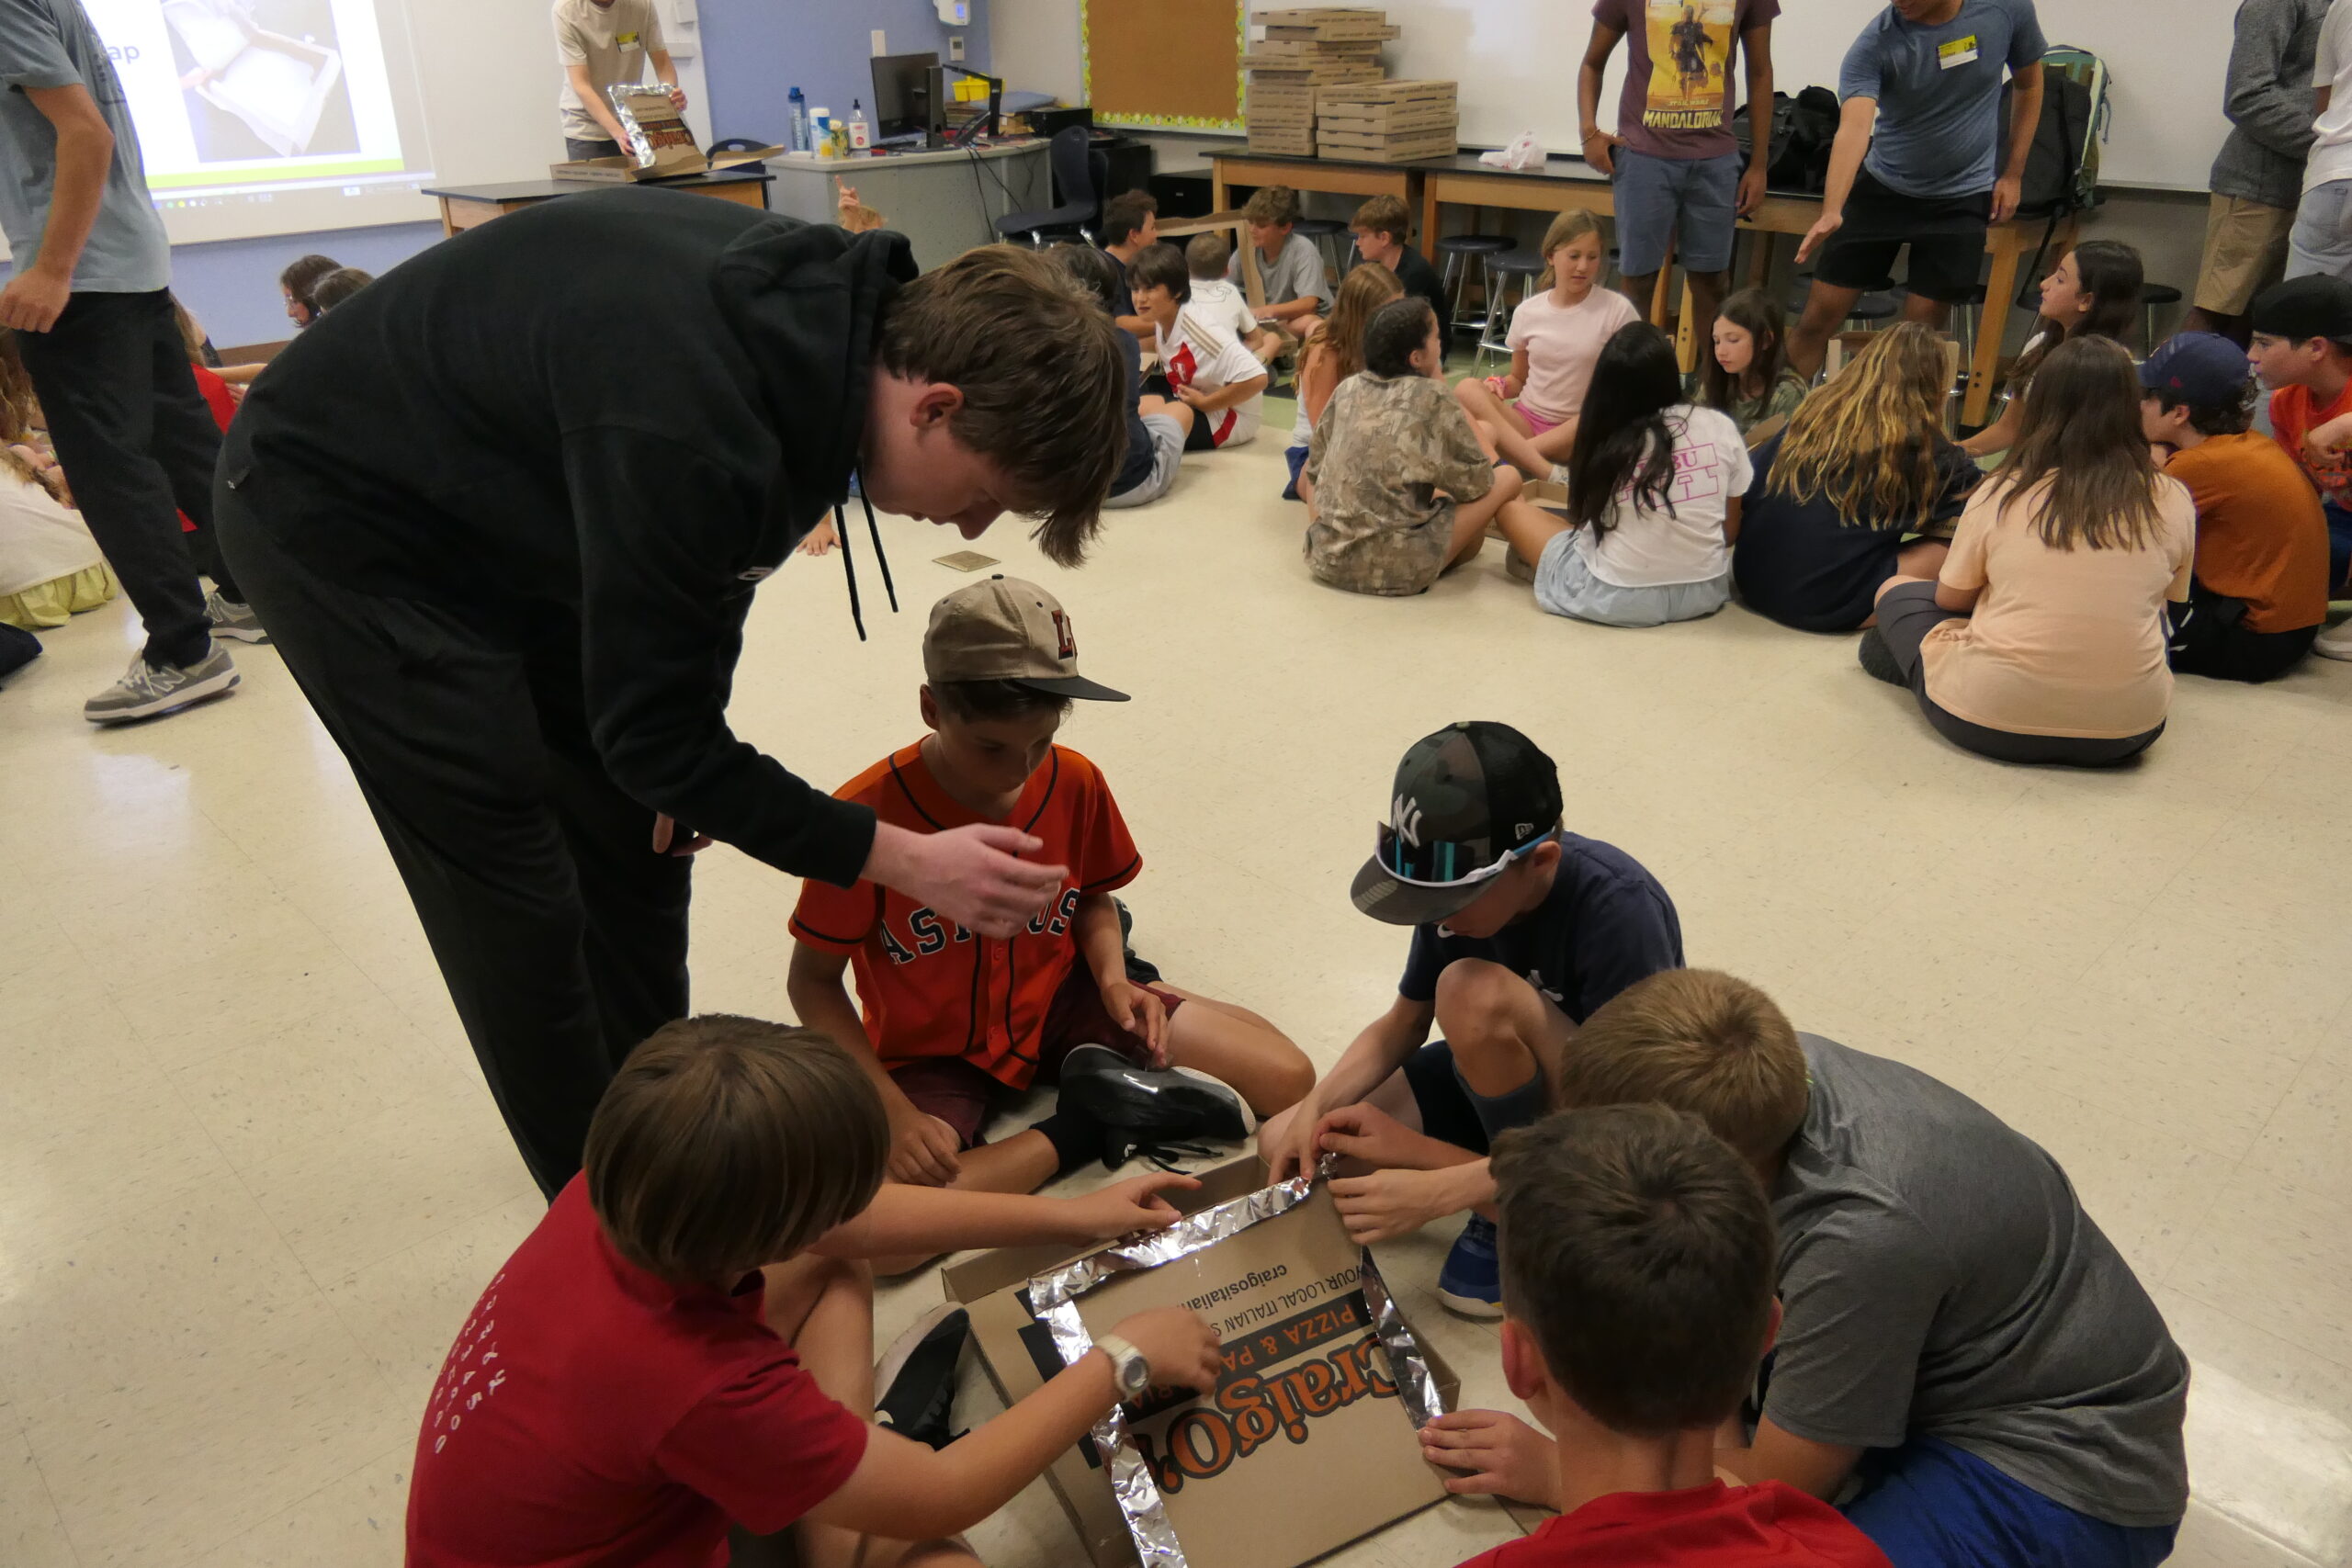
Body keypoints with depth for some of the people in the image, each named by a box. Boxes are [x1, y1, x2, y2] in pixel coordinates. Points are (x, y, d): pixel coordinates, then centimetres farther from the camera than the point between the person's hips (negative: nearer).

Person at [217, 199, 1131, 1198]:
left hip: (509, 513, 8)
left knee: (638, 837, 10)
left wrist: (693, 771, 2)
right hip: (337, 521, -8)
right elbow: (648, 729, -28)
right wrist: (901, 860, -26)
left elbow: (715, 564, 4)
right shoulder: (684, 431, -40)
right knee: (517, 908, -6)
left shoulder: (838, 310, -13)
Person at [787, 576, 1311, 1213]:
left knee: (1287, 1078, -11)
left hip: (1058, 1003, 3)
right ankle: (1079, 1132, -13)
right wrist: (893, 1110, -23)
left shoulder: (1075, 782, -11)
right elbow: (813, 980, -13)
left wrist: (1112, 978, -14)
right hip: (932, 1052, -2)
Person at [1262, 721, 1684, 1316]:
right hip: (1504, 1076, 6)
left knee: (1477, 994, -35)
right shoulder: (1461, 882, -15)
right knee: (1285, 1145, -9)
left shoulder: (1620, 911, -33)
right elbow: (1406, 1020, -1)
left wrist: (1437, 1191, -36)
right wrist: (1317, 1104, -20)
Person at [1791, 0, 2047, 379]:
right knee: (1818, 317, -1)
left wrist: (2013, 173, 2)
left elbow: (2028, 84, 7)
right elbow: (1853, 128, -34)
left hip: (1962, 196, 0)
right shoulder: (1876, 42, -18)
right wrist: (1831, 212, -49)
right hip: (1880, 188, 0)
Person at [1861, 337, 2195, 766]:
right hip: (2128, 731, 1)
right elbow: (2167, 599, 15)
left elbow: (1950, 598, 8)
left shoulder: (2002, 492, -5)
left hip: (1989, 722, -1)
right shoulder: (2174, 501, -1)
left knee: (1898, 590, 24)